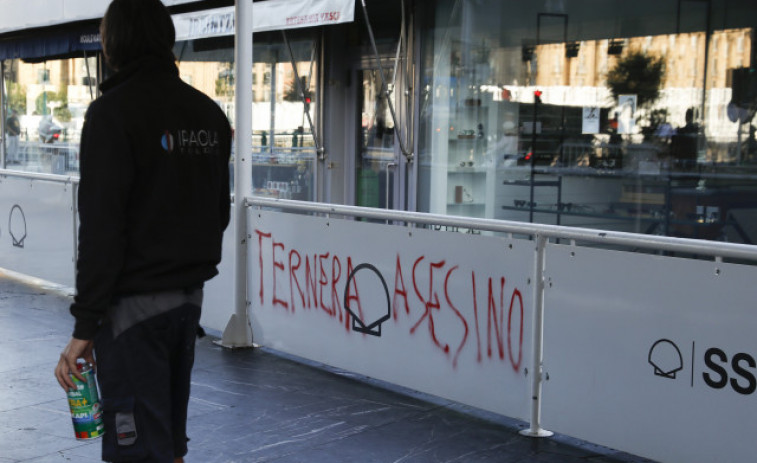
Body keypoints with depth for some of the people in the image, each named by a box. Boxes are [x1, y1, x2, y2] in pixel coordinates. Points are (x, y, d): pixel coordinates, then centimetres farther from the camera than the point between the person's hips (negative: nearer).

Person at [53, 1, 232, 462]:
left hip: (135, 302, -8)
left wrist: (85, 325, -16)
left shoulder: (113, 111, -14)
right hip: (190, 297, 8)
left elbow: (101, 228, -19)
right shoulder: (209, 112, 10)